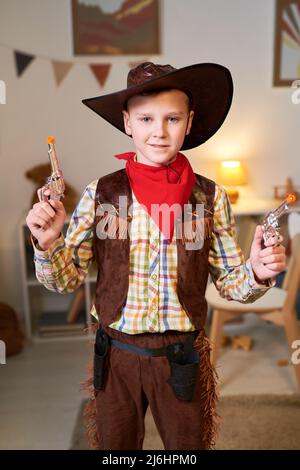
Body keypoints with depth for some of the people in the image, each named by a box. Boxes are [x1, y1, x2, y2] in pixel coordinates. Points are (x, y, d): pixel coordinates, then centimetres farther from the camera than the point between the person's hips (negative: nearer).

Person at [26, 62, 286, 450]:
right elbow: (66, 279, -3)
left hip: (183, 357, 0)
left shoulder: (210, 197, -9)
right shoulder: (100, 193, -9)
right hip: (116, 355, 1)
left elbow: (229, 282, -1)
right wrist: (47, 244, -22)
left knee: (188, 445, 22)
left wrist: (256, 273, -22)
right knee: (114, 446, 23)